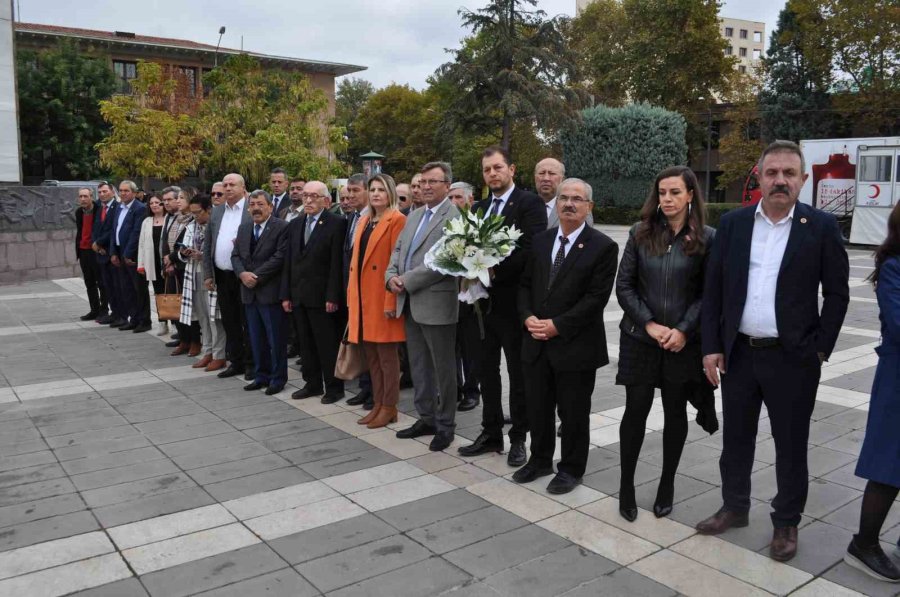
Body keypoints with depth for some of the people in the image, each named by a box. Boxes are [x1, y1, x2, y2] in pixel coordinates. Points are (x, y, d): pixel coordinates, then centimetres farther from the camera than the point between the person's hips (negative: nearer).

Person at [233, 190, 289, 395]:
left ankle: (277, 378, 11)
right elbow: (236, 255, 11)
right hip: (249, 292, 7)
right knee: (256, 338, 13)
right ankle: (261, 376, 24)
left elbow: (279, 257, -15)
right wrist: (242, 274, -9)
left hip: (270, 291, -6)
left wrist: (257, 276, -17)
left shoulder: (281, 227, -7)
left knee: (275, 338, 1)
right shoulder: (243, 229, 15)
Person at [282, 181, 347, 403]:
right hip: (298, 295, 6)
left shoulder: (336, 223, -7)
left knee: (328, 344, 1)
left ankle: (333, 387, 13)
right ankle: (312, 384, 24)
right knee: (305, 343, 13)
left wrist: (332, 297, -16)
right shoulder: (295, 225, 13)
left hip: (321, 296, -6)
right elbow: (289, 262, 13)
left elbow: (337, 263, -12)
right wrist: (286, 294, 8)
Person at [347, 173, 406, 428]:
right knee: (371, 354, 12)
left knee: (387, 354, 0)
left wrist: (391, 301, -17)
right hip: (362, 296, 7)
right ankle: (377, 405, 21)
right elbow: (356, 261, 16)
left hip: (383, 297, -7)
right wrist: (351, 295, 11)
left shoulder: (397, 220, -7)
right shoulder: (363, 221, 16)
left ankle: (390, 408, 10)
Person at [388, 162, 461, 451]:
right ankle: (426, 417, 29)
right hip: (410, 303, 8)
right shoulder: (414, 215, 16)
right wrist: (392, 276, -3)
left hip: (436, 303, -8)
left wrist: (407, 281, -16)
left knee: (443, 368, 4)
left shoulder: (455, 216, -11)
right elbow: (398, 249, 17)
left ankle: (445, 425, 17)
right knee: (418, 365, 16)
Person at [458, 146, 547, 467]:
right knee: (487, 370, 13)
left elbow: (532, 248, -19)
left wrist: (495, 270, -22)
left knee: (518, 372, 6)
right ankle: (491, 433, 26)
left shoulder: (529, 202, -7)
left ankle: (518, 438, 18)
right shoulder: (480, 208, 14)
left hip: (512, 299, -6)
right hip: (484, 300, 7)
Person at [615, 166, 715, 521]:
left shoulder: (707, 238, -2)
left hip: (683, 341, 0)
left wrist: (683, 330, -13)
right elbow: (624, 286, 0)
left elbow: (708, 293, -2)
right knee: (636, 410, 2)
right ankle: (626, 485, 15)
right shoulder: (640, 233, 1)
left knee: (675, 412, 10)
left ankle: (667, 484, 25)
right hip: (640, 337, 0)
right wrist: (649, 324, -10)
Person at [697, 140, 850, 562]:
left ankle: (786, 523, 27)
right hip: (738, 353, 3)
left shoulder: (821, 227, -4)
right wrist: (711, 346, -1)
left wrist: (819, 350, -6)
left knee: (791, 445, 10)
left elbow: (837, 294, -1)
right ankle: (734, 507, 34)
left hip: (792, 358, -2)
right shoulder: (732, 223, 2)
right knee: (735, 437, 15)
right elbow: (713, 288, 3)